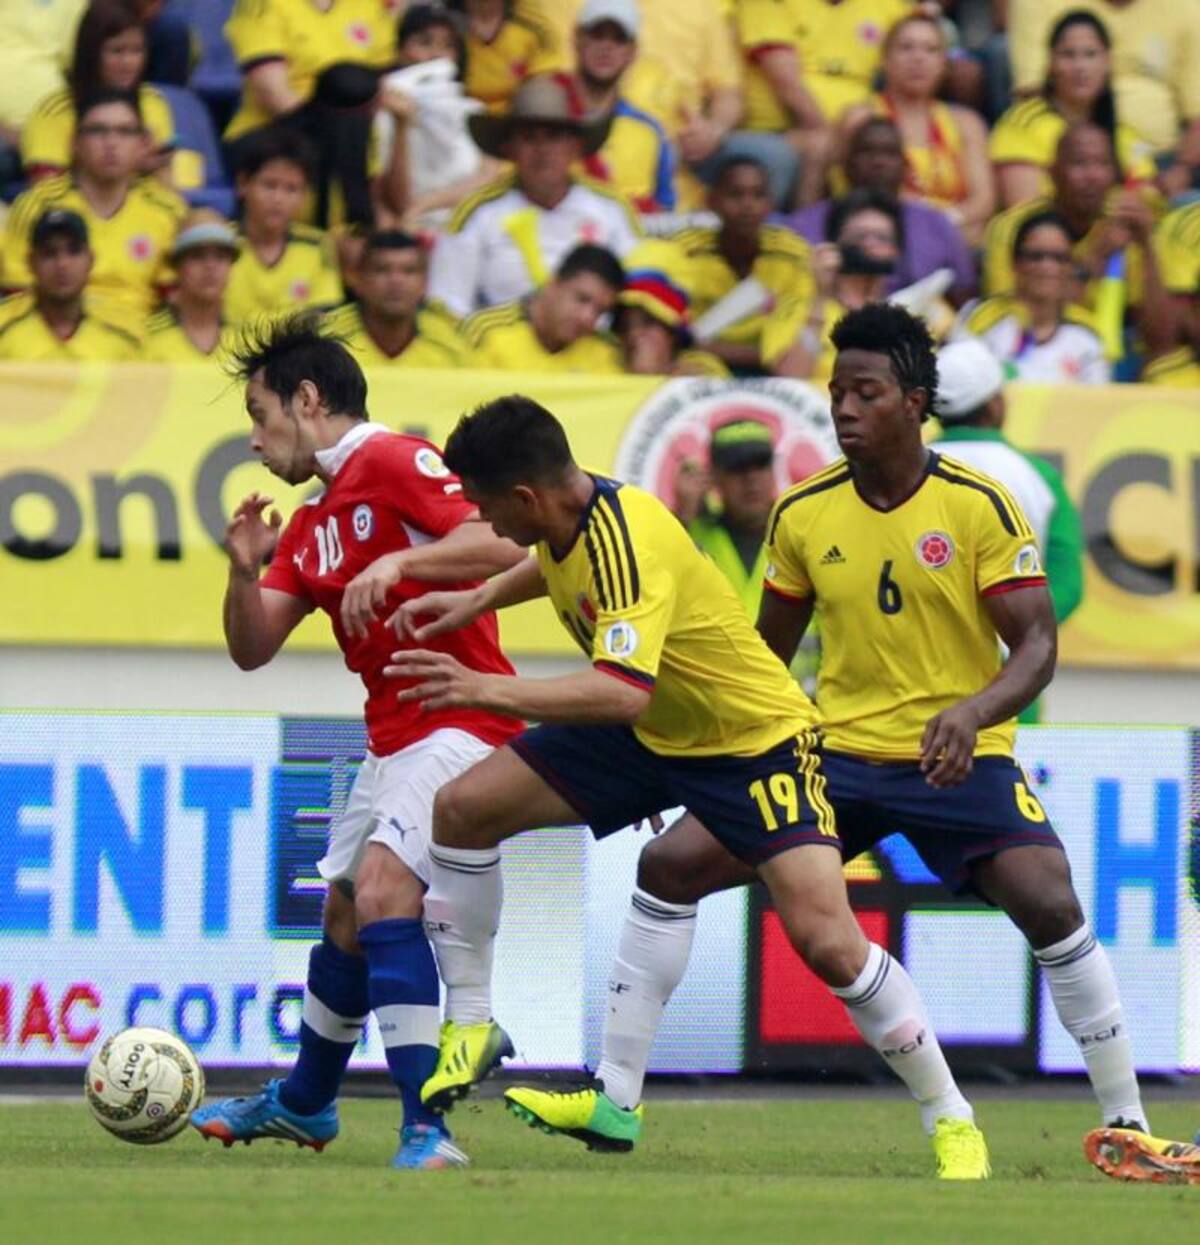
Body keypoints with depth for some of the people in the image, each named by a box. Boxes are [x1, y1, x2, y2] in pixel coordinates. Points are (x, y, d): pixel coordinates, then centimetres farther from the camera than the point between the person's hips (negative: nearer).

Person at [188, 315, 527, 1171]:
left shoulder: (393, 463, -11)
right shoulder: (311, 526, 17)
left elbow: (501, 545, -23)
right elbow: (252, 649, 15)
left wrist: (396, 562, -31)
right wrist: (246, 569, -2)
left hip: (460, 720, -10)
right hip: (393, 737, 10)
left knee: (384, 886, -26)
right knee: (345, 913, 22)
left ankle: (427, 1130, -31)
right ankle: (304, 1104, 44)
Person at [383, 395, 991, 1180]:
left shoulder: (630, 542, -33)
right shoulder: (570, 519, -8)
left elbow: (623, 693, -45)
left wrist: (488, 692, -46)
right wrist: (475, 602, 9)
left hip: (756, 737, -8)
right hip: (648, 734, 8)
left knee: (827, 940, -20)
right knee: (463, 807, -3)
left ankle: (951, 1120, -4)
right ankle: (473, 1025, 12)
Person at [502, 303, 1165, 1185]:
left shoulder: (979, 506, -10)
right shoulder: (803, 514, 0)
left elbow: (1037, 643, -13)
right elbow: (767, 653, 13)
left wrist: (972, 713, -31)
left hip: (959, 758, -3)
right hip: (837, 749, 4)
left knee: (1050, 904, -25)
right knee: (671, 863, -8)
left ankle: (1125, 1120, -9)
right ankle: (614, 1096, 0)